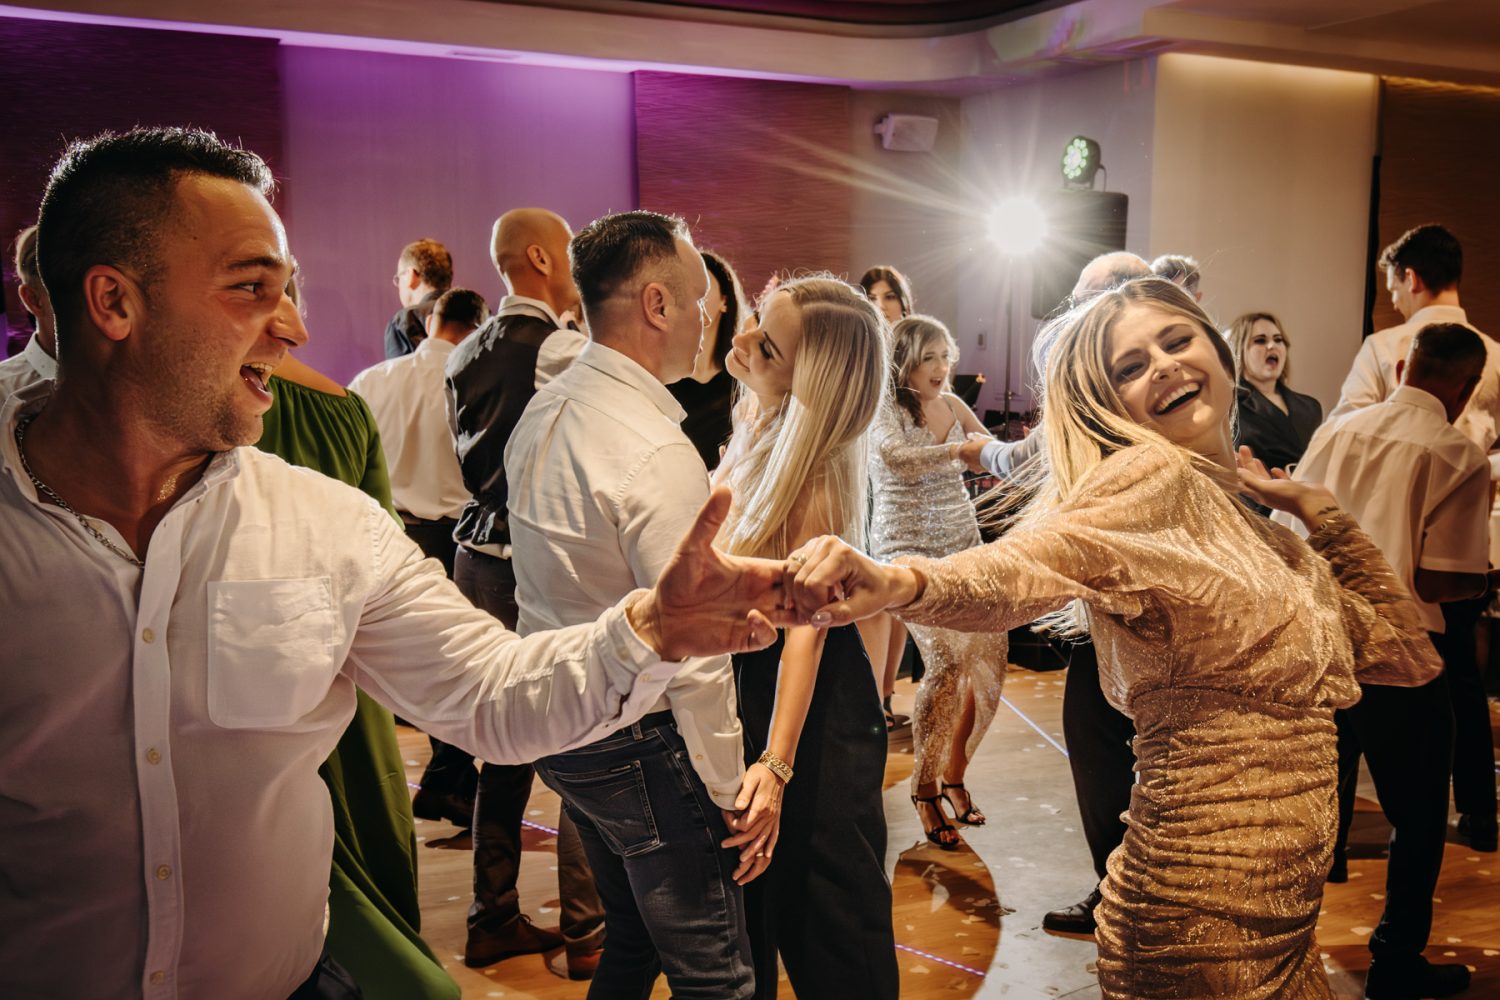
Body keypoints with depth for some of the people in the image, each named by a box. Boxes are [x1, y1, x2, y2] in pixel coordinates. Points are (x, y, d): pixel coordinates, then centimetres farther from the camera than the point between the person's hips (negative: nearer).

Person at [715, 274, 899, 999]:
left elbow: (804, 626, -34)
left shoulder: (814, 477, -26)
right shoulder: (754, 429, -3)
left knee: (825, 916, 9)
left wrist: (776, 764, -40)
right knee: (745, 898, 23)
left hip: (811, 715, -8)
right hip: (742, 689, 8)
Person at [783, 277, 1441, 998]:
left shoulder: (1253, 529, 13)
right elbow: (1025, 563, -31)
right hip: (1208, 908, -8)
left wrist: (1316, 511, 11)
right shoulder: (1155, 476, -11)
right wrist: (899, 582, -51)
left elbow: (1405, 655, 17)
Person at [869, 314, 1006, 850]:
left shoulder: (952, 405, 9)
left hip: (963, 545, 6)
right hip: (908, 550, -6)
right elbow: (898, 457, -28)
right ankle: (924, 786, -5)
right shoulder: (886, 411, -8)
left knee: (988, 653, -5)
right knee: (947, 656, -22)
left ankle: (953, 773, 16)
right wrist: (958, 450, -40)